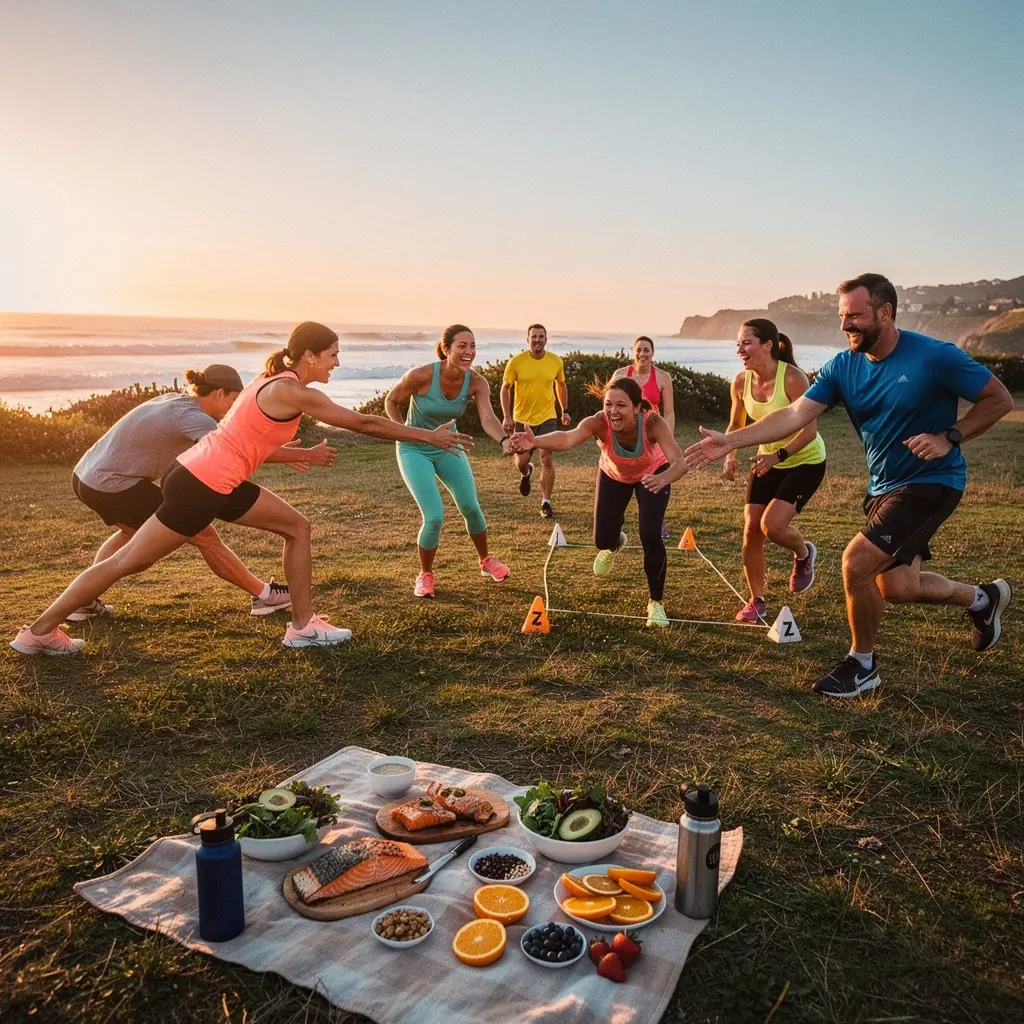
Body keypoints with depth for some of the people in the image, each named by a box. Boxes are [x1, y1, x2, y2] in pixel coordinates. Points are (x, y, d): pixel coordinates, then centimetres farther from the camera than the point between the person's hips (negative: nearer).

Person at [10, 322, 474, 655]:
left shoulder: (279, 380, 7)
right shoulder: (293, 394, -19)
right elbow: (364, 422, -16)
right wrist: (430, 437, -10)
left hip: (214, 480, 10)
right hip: (199, 487, -10)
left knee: (297, 527, 9)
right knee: (128, 562, 4)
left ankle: (303, 625, 12)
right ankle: (39, 631, 20)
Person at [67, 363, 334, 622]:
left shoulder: (175, 401, 8)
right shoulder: (189, 416, -19)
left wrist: (280, 451, 4)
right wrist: (305, 455, -20)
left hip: (87, 478, 10)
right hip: (111, 488, -10)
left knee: (134, 528, 37)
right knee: (203, 536, -1)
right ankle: (264, 595, 10)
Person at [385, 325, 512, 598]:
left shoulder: (476, 383, -17)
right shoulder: (422, 375, -26)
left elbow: (488, 418, -32)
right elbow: (391, 402, -9)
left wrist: (504, 441, -52)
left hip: (448, 446, 4)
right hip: (415, 450, -4)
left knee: (471, 508, 2)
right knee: (434, 517, -14)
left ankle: (486, 561, 30)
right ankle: (425, 575, 12)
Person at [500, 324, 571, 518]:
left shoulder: (556, 361, -3)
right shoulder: (516, 362, -10)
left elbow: (561, 385, 15)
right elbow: (505, 388, -3)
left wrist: (565, 411, 14)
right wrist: (507, 416, -11)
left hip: (547, 417, 0)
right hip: (522, 418, 0)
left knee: (547, 458, -10)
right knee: (522, 460, 6)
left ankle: (546, 502, 0)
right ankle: (525, 473, 46)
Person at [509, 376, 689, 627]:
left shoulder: (652, 423, -39)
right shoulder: (600, 422, -38)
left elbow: (680, 462, -51)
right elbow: (567, 438, -58)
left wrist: (663, 479, -73)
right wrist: (536, 441, -78)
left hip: (652, 473, -2)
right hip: (614, 475, 2)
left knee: (650, 535, -19)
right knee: (603, 540, 1)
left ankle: (655, 602, 5)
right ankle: (614, 544, 44)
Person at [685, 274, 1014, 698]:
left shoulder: (936, 356, -18)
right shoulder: (842, 367, -3)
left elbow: (999, 400, -7)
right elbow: (795, 415, -12)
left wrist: (949, 438, -21)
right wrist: (731, 440, -23)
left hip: (931, 481, -6)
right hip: (883, 485, 7)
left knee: (857, 560, -19)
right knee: (896, 588, 9)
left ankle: (862, 666, 5)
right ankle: (983, 597, 42)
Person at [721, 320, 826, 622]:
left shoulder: (792, 377, -25)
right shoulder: (741, 382, -8)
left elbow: (809, 430, -26)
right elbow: (736, 424, 7)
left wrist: (778, 455, -38)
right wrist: (730, 455, -10)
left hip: (806, 461, -6)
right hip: (768, 461, 6)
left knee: (772, 526, -20)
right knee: (751, 530, 0)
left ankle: (804, 554, 17)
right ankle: (756, 602, 17)